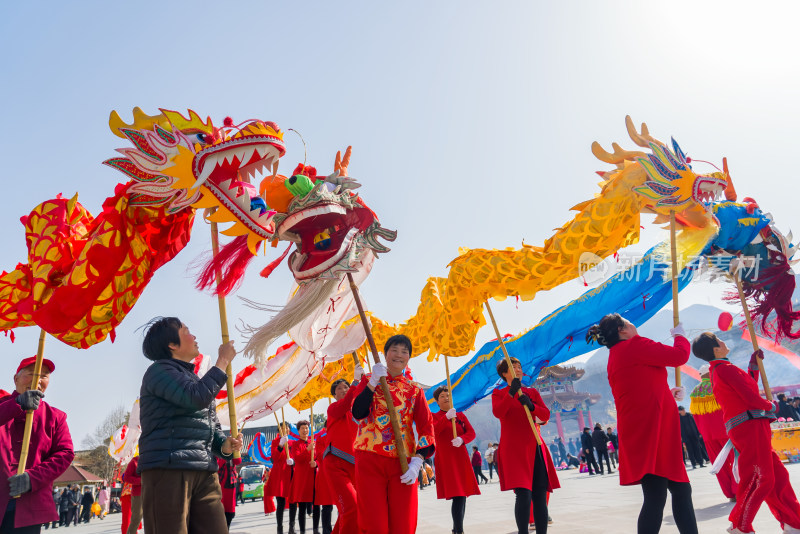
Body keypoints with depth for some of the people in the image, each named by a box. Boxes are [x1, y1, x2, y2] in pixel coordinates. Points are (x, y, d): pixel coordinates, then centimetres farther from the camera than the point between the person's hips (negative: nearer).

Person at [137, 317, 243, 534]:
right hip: (167, 469, -8)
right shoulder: (159, 370, -2)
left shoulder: (195, 379, 24)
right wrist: (223, 360, -7)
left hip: (204, 473, 8)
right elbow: (197, 398, -19)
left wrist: (224, 445, 2)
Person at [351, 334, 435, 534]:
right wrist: (373, 382, -16)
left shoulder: (414, 390, 12)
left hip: (404, 463, 2)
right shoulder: (369, 382, 9)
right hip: (370, 459, -2)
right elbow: (358, 413, -8)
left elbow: (426, 426, 4)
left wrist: (417, 462, -9)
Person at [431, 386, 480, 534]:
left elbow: (471, 433, 5)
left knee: (462, 495, 10)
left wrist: (461, 439, -16)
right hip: (445, 460, -5)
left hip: (461, 458, 5)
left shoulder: (460, 415, 15)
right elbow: (433, 431, -15)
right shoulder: (434, 416, 4)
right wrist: (447, 417, -26)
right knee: (458, 496, -16)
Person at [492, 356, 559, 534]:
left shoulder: (532, 392, 19)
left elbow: (546, 415, 6)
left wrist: (531, 406, -12)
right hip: (514, 449, -4)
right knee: (523, 494, -16)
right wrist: (511, 393, -22)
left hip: (535, 447, 4)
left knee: (540, 496, 0)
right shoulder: (499, 394, 8)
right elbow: (497, 412, -12)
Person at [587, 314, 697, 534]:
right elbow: (679, 356, -7)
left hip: (643, 431, 10)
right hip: (651, 428, -10)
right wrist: (680, 335, 12)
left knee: (681, 489, 15)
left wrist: (668, 394, 28)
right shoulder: (634, 345, -8)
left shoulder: (615, 358, 21)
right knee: (655, 496, -11)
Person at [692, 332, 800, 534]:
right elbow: (751, 398, -16)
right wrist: (771, 406, 3)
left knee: (777, 475, 12)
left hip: (746, 428, 10)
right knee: (760, 478, -7)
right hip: (750, 426, -10)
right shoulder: (726, 368, -13)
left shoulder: (717, 370, 18)